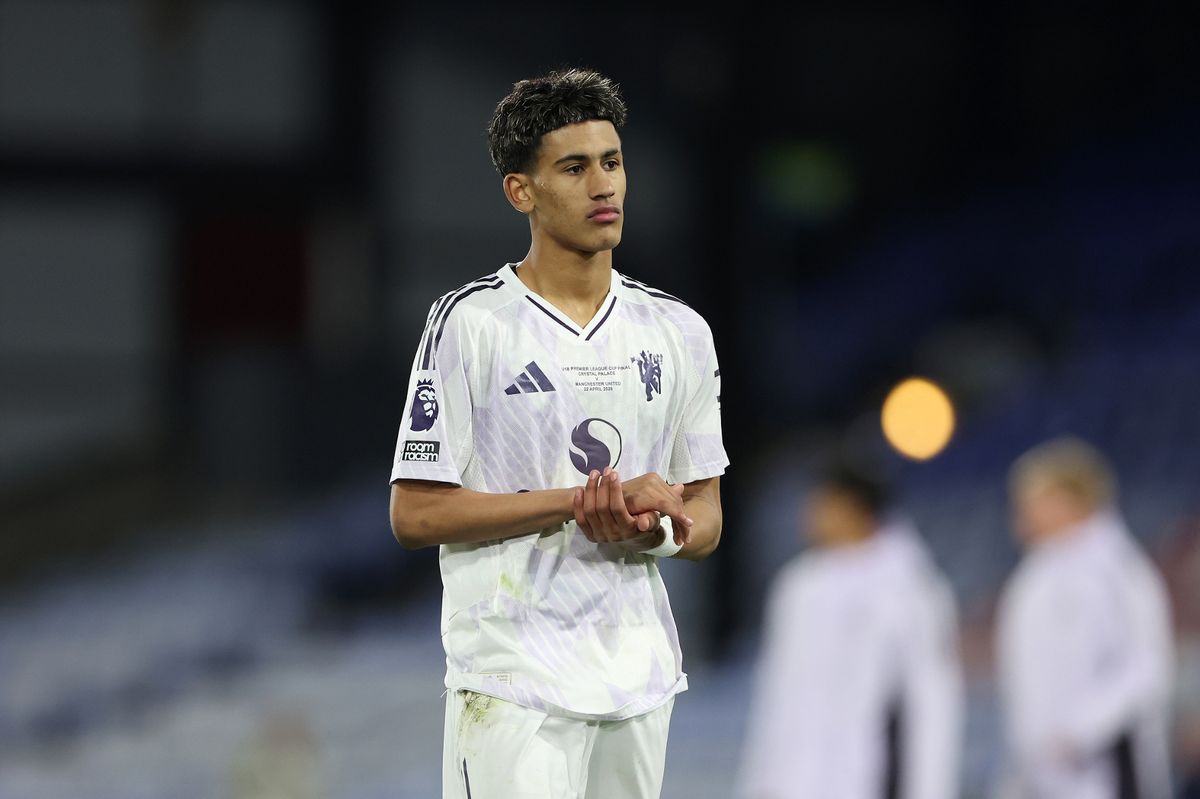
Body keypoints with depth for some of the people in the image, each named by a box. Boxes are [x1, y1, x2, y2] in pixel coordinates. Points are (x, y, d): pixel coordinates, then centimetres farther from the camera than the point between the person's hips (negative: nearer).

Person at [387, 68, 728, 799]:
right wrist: (588, 499, -14)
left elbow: (704, 519, 14)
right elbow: (416, 514, -9)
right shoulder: (472, 322, -5)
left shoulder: (680, 331, 10)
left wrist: (650, 531, -10)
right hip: (513, 683, -5)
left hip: (641, 678, 5)